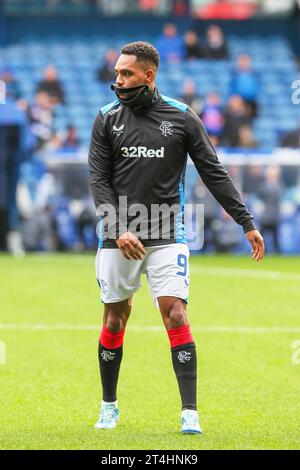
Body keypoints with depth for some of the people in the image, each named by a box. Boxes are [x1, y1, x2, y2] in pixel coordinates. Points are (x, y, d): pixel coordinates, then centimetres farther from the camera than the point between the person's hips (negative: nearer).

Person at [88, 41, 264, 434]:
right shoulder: (108, 119, 3)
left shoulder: (182, 118, 1)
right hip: (119, 237, 2)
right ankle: (109, 406, 25)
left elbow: (214, 174, 4)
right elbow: (98, 180, -1)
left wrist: (247, 223, -1)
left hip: (167, 236, -1)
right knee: (115, 320, 7)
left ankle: (190, 413, -13)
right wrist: (119, 228, -15)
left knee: (175, 315, -12)